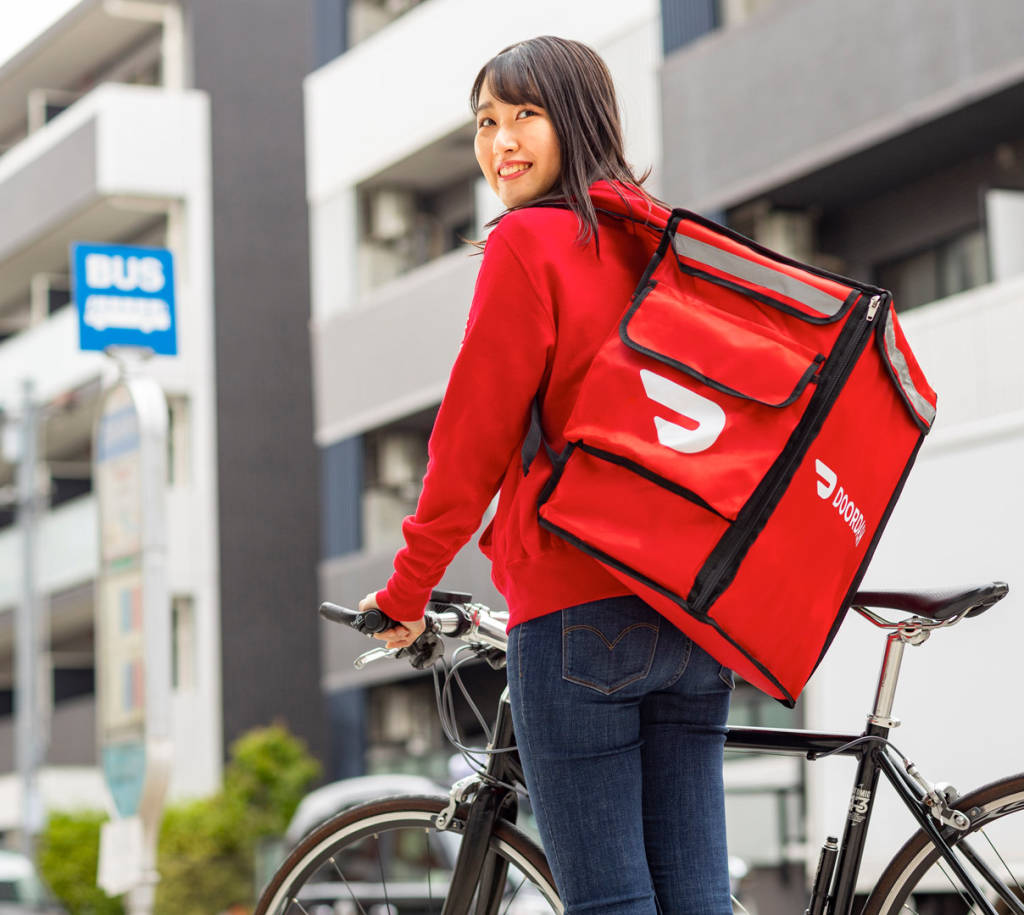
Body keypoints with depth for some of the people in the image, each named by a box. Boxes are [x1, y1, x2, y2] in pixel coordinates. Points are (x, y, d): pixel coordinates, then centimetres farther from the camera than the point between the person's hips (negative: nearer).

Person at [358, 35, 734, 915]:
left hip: (580, 609, -7)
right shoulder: (667, 240, 15)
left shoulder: (530, 242, -6)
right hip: (699, 610, 7)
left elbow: (474, 435, -6)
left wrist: (405, 591, 3)